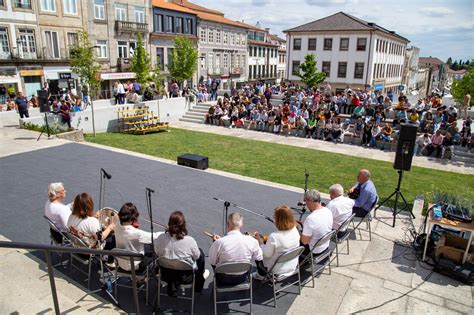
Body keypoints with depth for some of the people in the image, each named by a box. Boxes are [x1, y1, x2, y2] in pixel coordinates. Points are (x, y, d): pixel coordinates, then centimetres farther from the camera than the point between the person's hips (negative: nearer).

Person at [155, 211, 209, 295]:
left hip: (166, 275, 4)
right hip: (186, 277, -4)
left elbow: (157, 253, 0)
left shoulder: (161, 238, -18)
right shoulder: (189, 240, -26)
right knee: (201, 252, 20)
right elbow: (196, 256, -9)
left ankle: (172, 286, 32)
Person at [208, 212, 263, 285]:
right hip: (243, 278, 2)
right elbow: (259, 258, -3)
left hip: (223, 279, -1)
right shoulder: (251, 240, -20)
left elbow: (212, 263, -12)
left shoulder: (218, 242, -26)